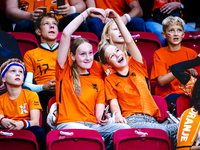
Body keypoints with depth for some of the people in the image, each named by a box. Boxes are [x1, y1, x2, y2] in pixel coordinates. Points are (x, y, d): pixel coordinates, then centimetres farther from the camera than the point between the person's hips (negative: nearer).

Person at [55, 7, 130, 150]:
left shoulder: (98, 81, 25)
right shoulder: (64, 72, 13)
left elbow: (99, 110, 14)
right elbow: (66, 34, 3)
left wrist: (101, 119, -11)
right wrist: (87, 12, 5)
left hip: (93, 124, 4)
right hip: (67, 123, -4)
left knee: (125, 130, -27)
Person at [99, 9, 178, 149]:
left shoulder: (137, 66, 22)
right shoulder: (110, 79, 19)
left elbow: (129, 41, 13)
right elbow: (113, 102, 7)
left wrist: (117, 17, 10)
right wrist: (117, 115, -17)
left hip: (151, 118, 3)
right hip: (131, 120, -3)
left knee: (178, 128, -32)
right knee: (164, 131, -36)